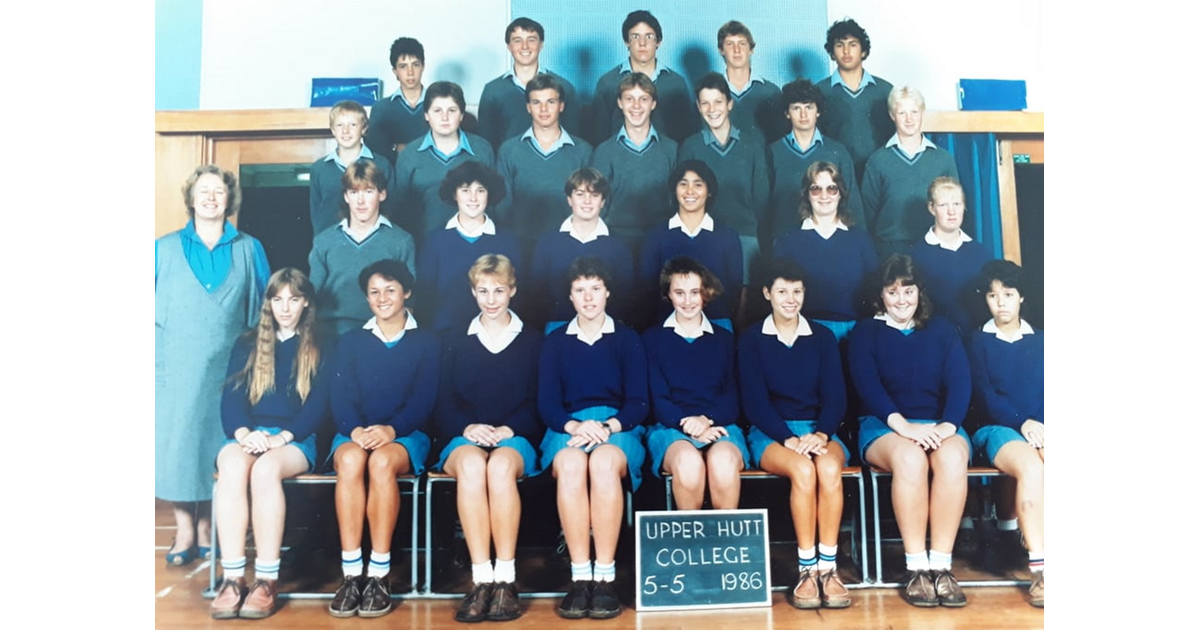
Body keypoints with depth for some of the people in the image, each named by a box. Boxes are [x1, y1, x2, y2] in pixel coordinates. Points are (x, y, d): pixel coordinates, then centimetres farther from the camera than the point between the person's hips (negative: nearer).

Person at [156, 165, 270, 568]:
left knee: (217, 446, 4)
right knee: (176, 443, 0)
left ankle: (207, 530, 17)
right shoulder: (166, 248, 8)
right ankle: (184, 533, 10)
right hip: (175, 367, 0)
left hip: (226, 368, 0)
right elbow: (154, 307, 10)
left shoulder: (249, 249, 7)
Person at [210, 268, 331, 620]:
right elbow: (231, 397, 7)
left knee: (265, 469, -36)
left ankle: (266, 580, -31)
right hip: (249, 435, 2)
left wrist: (282, 437, -16)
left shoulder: (318, 350, 10)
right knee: (231, 466, -33)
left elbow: (318, 406, 0)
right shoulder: (247, 345, 17)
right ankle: (232, 578, -33)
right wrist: (244, 432, -14)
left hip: (296, 440, -2)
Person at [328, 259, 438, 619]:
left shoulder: (425, 343, 9)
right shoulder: (350, 342, 15)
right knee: (350, 459, -34)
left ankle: (380, 575, -31)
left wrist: (391, 429, -21)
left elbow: (424, 400, -3)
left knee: (382, 461, -36)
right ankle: (351, 574, -33)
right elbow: (341, 396, 3)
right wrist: (356, 430, -19)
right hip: (355, 433, 2)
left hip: (406, 435, -1)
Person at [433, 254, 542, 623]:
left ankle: (506, 580, -35)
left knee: (501, 463, -37)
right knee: (471, 463, -37)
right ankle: (482, 580, -38)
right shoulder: (455, 343, 19)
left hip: (515, 439, -1)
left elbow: (538, 403, 6)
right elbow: (445, 403, 10)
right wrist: (468, 427, -11)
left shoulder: (532, 343, 16)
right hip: (464, 438, 1)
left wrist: (507, 429, -12)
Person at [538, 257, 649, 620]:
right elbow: (546, 403, 5)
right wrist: (574, 426, -16)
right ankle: (580, 577, -34)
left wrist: (608, 427, -17)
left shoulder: (627, 340, 13)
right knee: (571, 465, -36)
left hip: (618, 429, -1)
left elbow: (638, 402, 4)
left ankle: (605, 578, -34)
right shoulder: (554, 342, 16)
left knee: (604, 462, -37)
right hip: (568, 428, 1)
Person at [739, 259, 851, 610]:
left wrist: (820, 434, -17)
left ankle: (828, 568, -25)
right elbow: (754, 401, -3)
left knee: (829, 469, -32)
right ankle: (807, 569, -24)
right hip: (770, 432, -2)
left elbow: (835, 395, 3)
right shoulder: (751, 340, 5)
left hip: (820, 428, 2)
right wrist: (788, 438, -18)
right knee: (803, 470, -34)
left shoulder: (822, 338, 12)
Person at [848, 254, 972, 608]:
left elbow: (960, 380, 2)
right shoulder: (866, 332, 10)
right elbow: (866, 383, -5)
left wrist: (949, 424, -18)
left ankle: (941, 565, -30)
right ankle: (916, 567, -30)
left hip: (938, 424, 2)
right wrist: (901, 423, -22)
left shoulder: (942, 330, 16)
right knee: (910, 457, -36)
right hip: (884, 426, -2)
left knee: (953, 457, -34)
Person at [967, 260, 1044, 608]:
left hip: (1039, 427, 2)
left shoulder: (1040, 340, 18)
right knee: (1032, 468, -35)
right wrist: (1021, 422, -15)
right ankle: (1039, 570, -34)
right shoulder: (978, 341, 10)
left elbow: (1044, 391, 7)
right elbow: (984, 395, 0)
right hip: (999, 428, -2)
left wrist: (1040, 424, -13)